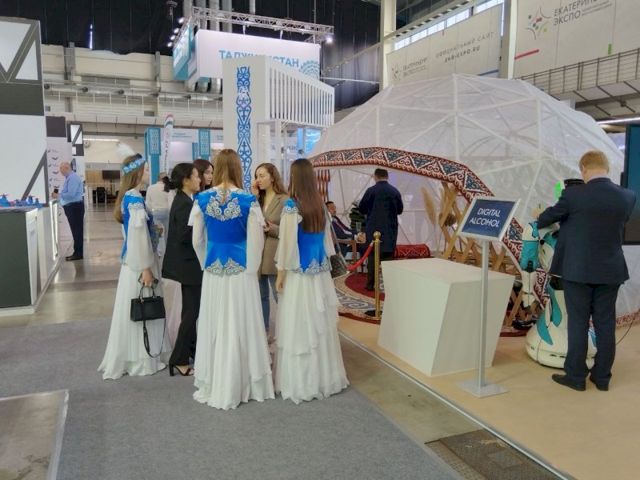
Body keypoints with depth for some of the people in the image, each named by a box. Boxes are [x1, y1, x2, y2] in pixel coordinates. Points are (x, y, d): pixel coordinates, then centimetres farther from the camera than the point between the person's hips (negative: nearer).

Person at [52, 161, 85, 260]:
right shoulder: (69, 177, 15)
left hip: (75, 207, -10)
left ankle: (78, 254, 2)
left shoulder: (73, 178, -17)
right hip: (72, 207, 10)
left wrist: (58, 195, -15)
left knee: (77, 230, -4)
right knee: (75, 230, 14)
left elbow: (71, 194, -24)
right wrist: (58, 194, 8)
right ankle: (77, 252, 21)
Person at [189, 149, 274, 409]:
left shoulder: (202, 199, -3)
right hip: (240, 270, -2)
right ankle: (240, 385, 21)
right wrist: (251, 270, 5)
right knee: (240, 326, 8)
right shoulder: (248, 200, -10)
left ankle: (213, 386, 25)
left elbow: (197, 239, 3)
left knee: (213, 326, 12)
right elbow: (256, 241, -9)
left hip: (213, 270, 2)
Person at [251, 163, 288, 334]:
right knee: (261, 296, 15)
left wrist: (272, 228, -22)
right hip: (256, 254, 5)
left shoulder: (285, 200, -7)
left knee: (280, 296, 2)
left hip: (275, 256, -5)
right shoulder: (256, 199, 9)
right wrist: (254, 197, -8)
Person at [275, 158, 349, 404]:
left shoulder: (292, 205, -13)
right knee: (320, 324, 14)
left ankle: (301, 383, 12)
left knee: (299, 326, 3)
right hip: (320, 272, 6)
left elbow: (287, 242, -14)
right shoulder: (320, 204, 5)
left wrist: (281, 273, -7)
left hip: (299, 273, -6)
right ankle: (324, 376, 25)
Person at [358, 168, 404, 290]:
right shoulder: (395, 191, 1)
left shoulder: (371, 190, -9)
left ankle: (370, 284, 8)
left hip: (374, 229, -2)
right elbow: (400, 210, 11)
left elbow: (361, 208, -1)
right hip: (390, 229, 2)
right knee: (388, 255, 9)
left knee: (372, 255, 6)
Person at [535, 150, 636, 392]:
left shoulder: (573, 195, -13)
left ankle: (576, 376, 14)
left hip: (578, 269, -4)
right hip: (610, 270, 4)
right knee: (605, 323, 11)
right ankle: (602, 377, 22)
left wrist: (537, 218, 26)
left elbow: (548, 218, 2)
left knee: (578, 323, 5)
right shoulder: (627, 197, 0)